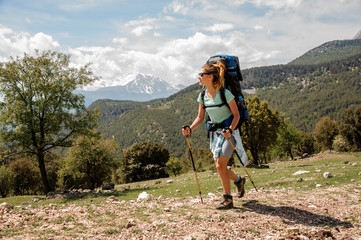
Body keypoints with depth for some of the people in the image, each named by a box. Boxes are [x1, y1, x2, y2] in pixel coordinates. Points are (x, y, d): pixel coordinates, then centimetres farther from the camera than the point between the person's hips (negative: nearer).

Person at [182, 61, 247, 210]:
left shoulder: (225, 93, -17)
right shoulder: (202, 96, 1)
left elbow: (236, 115, -12)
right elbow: (200, 118, 8)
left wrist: (230, 130, -27)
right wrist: (190, 129, -9)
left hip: (228, 131, -6)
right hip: (215, 132, 6)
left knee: (220, 165, -13)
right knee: (220, 167, 8)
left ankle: (227, 199, 4)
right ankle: (239, 180, 39)